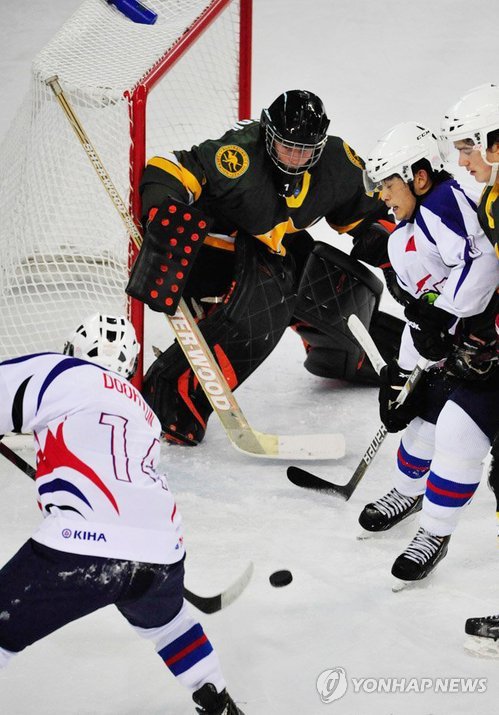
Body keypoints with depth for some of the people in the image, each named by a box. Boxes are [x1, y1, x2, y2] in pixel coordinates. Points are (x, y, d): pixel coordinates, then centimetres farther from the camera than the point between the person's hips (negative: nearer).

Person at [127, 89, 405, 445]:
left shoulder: (337, 163, -11)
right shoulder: (238, 156, -32)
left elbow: (367, 212, 6)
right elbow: (168, 172, -33)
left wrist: (392, 257, -4)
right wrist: (164, 213, -48)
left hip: (279, 246, 7)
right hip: (220, 245, -7)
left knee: (349, 288, 7)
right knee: (258, 314, -31)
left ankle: (341, 356, 42)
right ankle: (167, 401, -29)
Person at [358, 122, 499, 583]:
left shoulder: (444, 204, -18)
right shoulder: (402, 242, 15)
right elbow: (420, 310, 21)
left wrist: (441, 317, -31)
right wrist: (402, 373, 16)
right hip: (455, 350, 10)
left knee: (460, 430, -14)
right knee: (426, 415, 19)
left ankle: (435, 534, 1)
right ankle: (408, 493, 48)